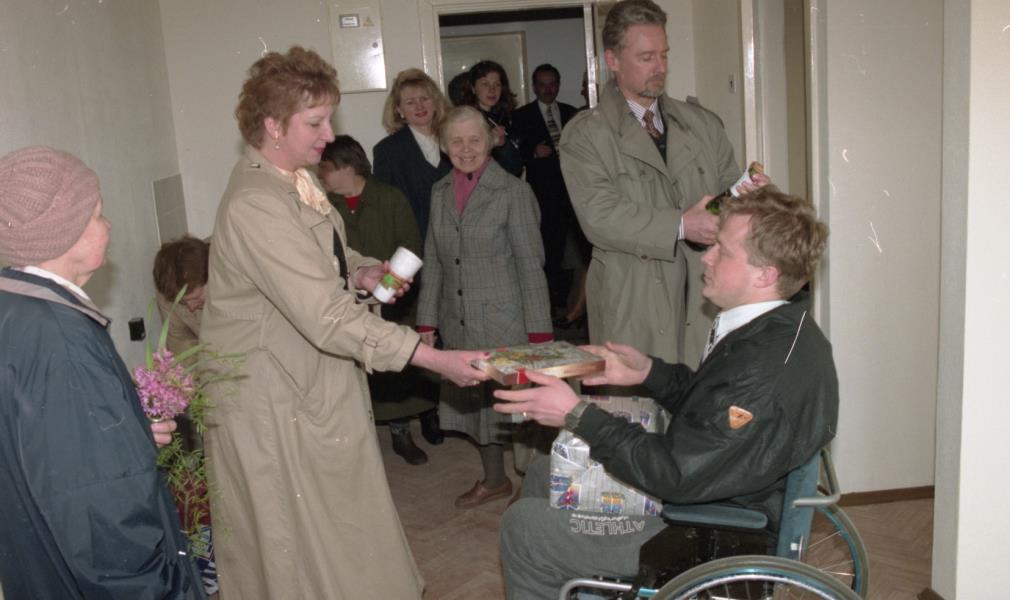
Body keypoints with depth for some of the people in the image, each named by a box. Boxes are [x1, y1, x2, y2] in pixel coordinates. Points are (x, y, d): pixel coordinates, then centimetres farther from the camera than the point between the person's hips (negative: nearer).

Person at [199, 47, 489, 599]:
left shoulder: (294, 181, 6)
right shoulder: (254, 205, -26)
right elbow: (327, 317, -32)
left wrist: (361, 272, 0)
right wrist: (436, 360, -31)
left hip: (315, 385, 9)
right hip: (271, 402, -9)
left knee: (343, 529, 18)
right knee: (300, 550, 6)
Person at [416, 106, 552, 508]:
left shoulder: (513, 192, -7)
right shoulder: (440, 193, 9)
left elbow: (530, 264, -8)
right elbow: (433, 262, 12)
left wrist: (539, 332, -11)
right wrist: (427, 322, 7)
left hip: (505, 321, -5)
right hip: (459, 324, 5)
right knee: (473, 401, 15)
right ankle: (493, 480, 35)